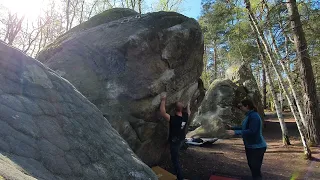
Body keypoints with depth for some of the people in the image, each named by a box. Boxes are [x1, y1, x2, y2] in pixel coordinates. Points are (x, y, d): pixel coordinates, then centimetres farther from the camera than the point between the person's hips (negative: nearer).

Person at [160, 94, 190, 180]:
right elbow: (189, 112, 9)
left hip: (174, 141, -7)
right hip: (182, 139, 7)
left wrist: (163, 100, -29)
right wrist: (188, 106, 28)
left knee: (175, 160, 5)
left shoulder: (172, 119, -34)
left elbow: (162, 112, -37)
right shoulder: (185, 116, -15)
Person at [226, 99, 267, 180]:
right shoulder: (249, 116, 8)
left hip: (257, 147, -10)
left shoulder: (254, 116, -22)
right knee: (252, 167, 21)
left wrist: (235, 132, -31)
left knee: (256, 169, -3)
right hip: (250, 146, 10)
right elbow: (244, 128, 16)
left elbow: (251, 131, -29)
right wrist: (232, 128, 11)